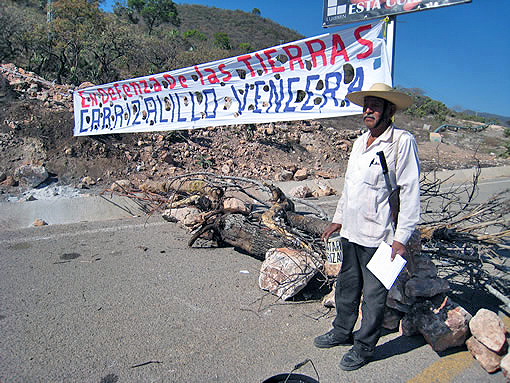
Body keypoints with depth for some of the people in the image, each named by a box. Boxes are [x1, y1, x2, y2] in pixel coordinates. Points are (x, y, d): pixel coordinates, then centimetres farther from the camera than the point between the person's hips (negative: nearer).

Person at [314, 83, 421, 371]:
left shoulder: (403, 142, -11)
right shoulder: (360, 141, 12)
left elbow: (410, 192, -14)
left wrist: (401, 238, -16)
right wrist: (338, 219, 19)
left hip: (378, 237, -7)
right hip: (350, 231, 7)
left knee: (373, 295, 8)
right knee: (347, 286, 20)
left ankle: (365, 347, 27)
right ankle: (342, 332, 40)